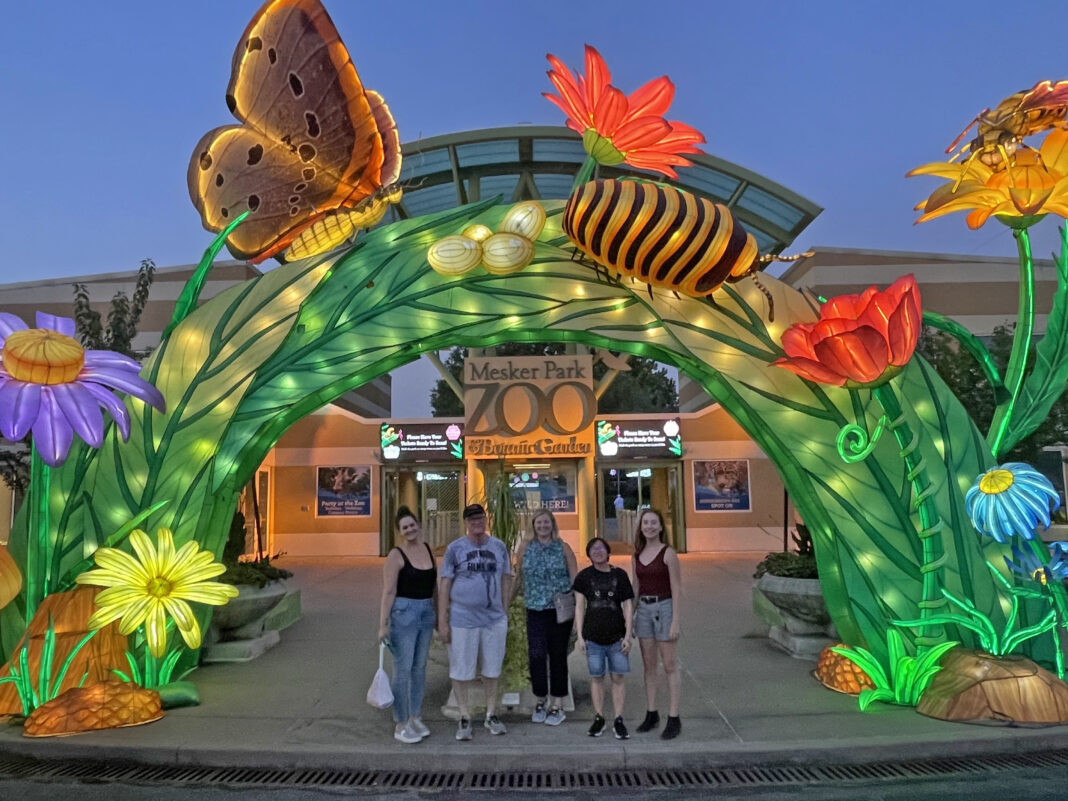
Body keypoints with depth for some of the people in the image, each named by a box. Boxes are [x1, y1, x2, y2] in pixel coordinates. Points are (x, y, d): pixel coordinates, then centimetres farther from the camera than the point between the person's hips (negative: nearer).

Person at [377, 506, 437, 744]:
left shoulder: (428, 549, 7)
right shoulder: (396, 555, -10)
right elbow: (388, 592, -13)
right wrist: (383, 624, -17)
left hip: (426, 614, 6)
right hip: (404, 613, -6)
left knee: (420, 668, 13)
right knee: (403, 669, 0)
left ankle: (415, 718, 27)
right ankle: (400, 725, 11)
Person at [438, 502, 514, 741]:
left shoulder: (499, 547, 4)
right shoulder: (455, 548, -4)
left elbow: (506, 580, 11)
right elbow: (445, 585, -4)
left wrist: (506, 613, 8)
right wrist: (442, 621, -6)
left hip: (494, 619, 3)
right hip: (463, 620, -2)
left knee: (492, 669, 14)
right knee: (461, 671, 7)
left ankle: (491, 714, 30)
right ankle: (464, 717, 24)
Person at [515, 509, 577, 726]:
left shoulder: (563, 548, 3)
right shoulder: (525, 547, 6)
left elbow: (575, 578, 3)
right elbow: (518, 576, 10)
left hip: (561, 609, -1)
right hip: (535, 609, 1)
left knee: (558, 655, 5)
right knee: (536, 655, -6)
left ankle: (557, 706, 17)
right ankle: (540, 701, 16)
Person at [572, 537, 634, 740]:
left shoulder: (620, 575, 1)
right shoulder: (584, 576, 2)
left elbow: (628, 605, 2)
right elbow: (579, 606, 3)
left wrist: (628, 635, -2)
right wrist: (580, 635, -2)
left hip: (617, 636, 0)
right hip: (593, 637, 0)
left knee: (618, 677, 3)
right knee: (596, 677, 8)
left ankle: (618, 721, 14)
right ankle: (599, 719, 21)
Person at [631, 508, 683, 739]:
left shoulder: (668, 553, -9)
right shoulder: (637, 555, 8)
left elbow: (676, 589, -10)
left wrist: (675, 622, -14)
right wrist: (630, 618, 12)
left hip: (664, 608, -6)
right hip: (644, 610, 6)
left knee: (669, 666, 1)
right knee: (648, 666, 12)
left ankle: (673, 718, 9)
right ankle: (651, 714, 23)